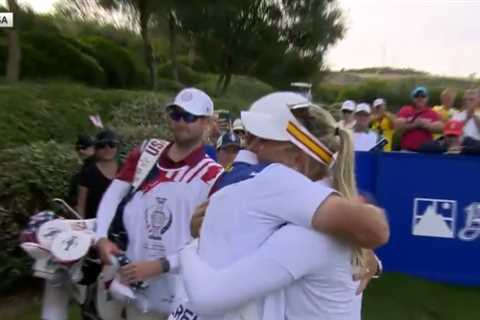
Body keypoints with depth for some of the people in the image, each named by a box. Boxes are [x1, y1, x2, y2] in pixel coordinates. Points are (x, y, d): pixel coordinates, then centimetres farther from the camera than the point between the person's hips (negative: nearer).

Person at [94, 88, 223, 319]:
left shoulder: (213, 175, -15)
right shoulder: (144, 155, 2)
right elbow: (113, 195, 3)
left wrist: (159, 266, -21)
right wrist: (101, 237, -10)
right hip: (135, 282, 5)